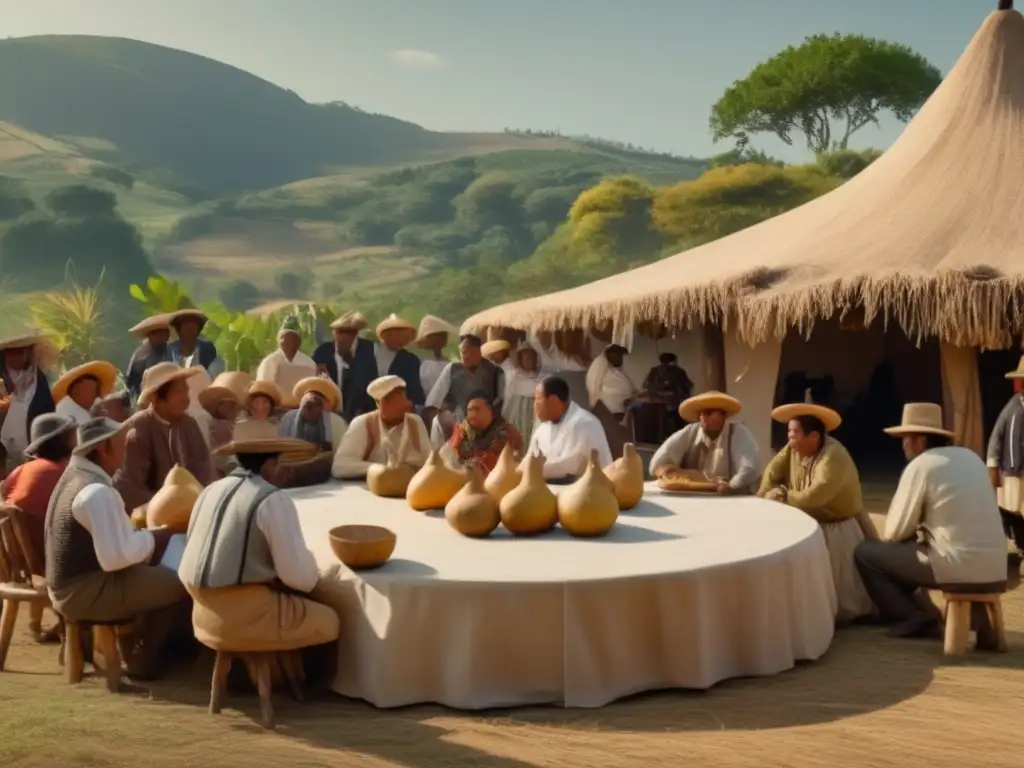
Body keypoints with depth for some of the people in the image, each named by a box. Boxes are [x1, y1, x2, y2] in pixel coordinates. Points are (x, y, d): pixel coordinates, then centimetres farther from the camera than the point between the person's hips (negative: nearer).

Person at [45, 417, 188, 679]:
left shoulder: (74, 475, 9)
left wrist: (143, 537, 4)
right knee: (179, 582, -5)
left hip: (67, 587, 10)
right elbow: (115, 557, -28)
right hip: (86, 592, -10)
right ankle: (144, 662, 10)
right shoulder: (97, 491, -23)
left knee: (160, 575, 19)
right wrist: (152, 538, -11)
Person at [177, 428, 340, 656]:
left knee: (300, 605, 27)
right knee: (328, 621, 10)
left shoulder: (211, 491, 9)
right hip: (246, 617, -8)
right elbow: (299, 575, -14)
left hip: (205, 615, 8)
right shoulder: (274, 500, -13)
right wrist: (313, 577, 8)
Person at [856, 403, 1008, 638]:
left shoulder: (920, 465, -8)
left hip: (959, 569, -8)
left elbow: (896, 532, -5)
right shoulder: (971, 457, 14)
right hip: (995, 569, 8)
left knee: (865, 553, 7)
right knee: (906, 546, 29)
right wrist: (921, 530, 22)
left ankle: (911, 618, 7)